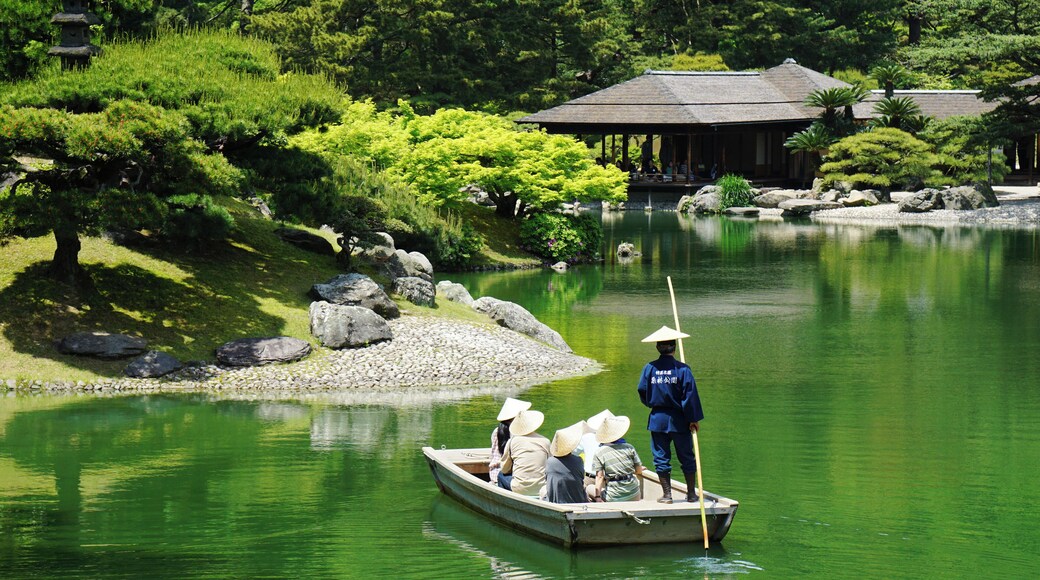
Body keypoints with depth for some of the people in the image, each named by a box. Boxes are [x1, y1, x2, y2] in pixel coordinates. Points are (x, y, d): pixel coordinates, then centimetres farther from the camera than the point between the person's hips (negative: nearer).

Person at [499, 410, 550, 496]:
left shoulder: (512, 441, 1)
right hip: (541, 489, 2)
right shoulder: (545, 442, 3)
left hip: (520, 490, -2)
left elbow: (504, 470, 10)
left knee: (501, 475, 27)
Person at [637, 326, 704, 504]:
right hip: (679, 420, -1)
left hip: (657, 420, 1)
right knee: (686, 457, 10)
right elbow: (690, 395, -10)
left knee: (661, 458, 9)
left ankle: (667, 495, 8)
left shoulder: (649, 368, -4)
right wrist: (694, 419, -4)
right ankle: (691, 494, 14)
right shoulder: (682, 369, -10)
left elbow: (642, 393, 2)